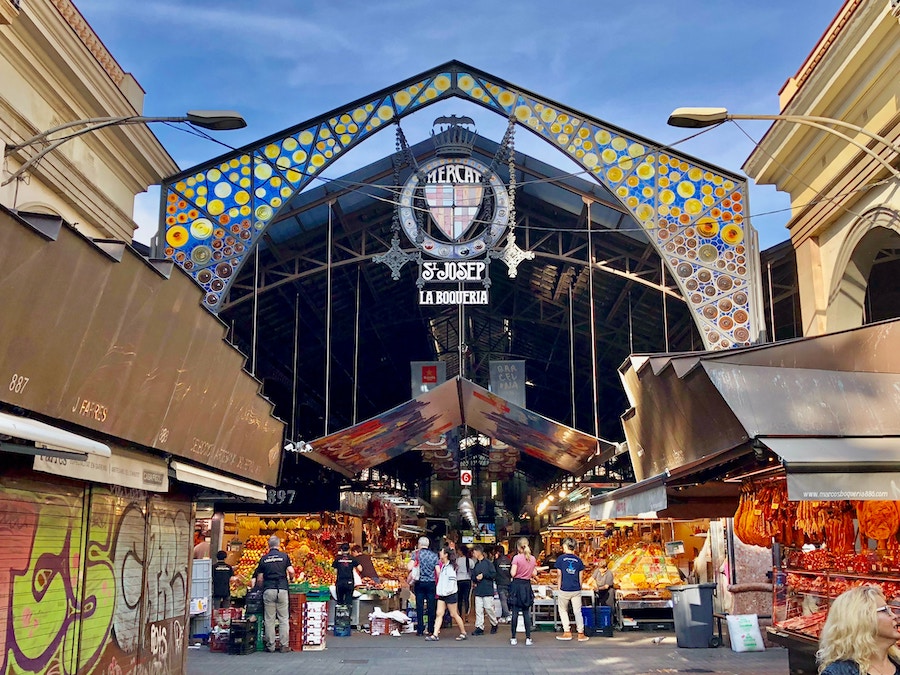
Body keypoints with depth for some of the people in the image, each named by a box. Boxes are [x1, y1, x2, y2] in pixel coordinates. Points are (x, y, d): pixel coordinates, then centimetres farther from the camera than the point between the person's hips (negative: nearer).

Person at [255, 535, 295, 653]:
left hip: (268, 590, 1)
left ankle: (270, 646, 7)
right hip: (282, 589, -1)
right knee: (283, 619, 4)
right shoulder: (284, 556, 3)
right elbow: (291, 571, -5)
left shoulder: (264, 558, 7)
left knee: (269, 620, 6)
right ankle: (284, 645, 3)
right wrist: (291, 579, 16)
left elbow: (259, 579, 6)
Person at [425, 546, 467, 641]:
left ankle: (463, 633, 16)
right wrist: (439, 591, 13)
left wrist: (447, 591, -19)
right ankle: (435, 635, -1)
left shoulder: (450, 567, -15)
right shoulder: (443, 566, 12)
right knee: (439, 613, 1)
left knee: (454, 614, 2)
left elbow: (452, 580, -19)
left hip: (450, 594, -8)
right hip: (442, 594, 8)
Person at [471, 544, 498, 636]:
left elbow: (493, 574, -10)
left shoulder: (488, 563, -6)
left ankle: (494, 625, 20)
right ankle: (479, 627, 4)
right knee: (478, 610, 1)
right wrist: (476, 578, -1)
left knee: (489, 609, -1)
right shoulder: (476, 564, 13)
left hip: (487, 590, -6)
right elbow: (473, 575, 20)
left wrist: (483, 575, -12)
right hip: (478, 590, 6)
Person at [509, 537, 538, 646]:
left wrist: (511, 568, 6)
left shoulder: (517, 558, -11)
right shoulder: (533, 559, 2)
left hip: (517, 585, -4)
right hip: (527, 586, 4)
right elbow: (534, 573, 6)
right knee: (526, 613, 8)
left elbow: (513, 573, -14)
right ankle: (528, 638, 5)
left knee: (515, 612, 1)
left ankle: (513, 638, 3)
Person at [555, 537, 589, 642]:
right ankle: (581, 634, 7)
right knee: (577, 611, 8)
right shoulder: (578, 560, 4)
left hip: (564, 589, -2)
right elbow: (580, 577, 7)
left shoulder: (560, 558, -5)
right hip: (576, 590, 2)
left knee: (563, 611, 15)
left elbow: (559, 575, -3)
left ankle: (567, 632, 15)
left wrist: (558, 588, 7)